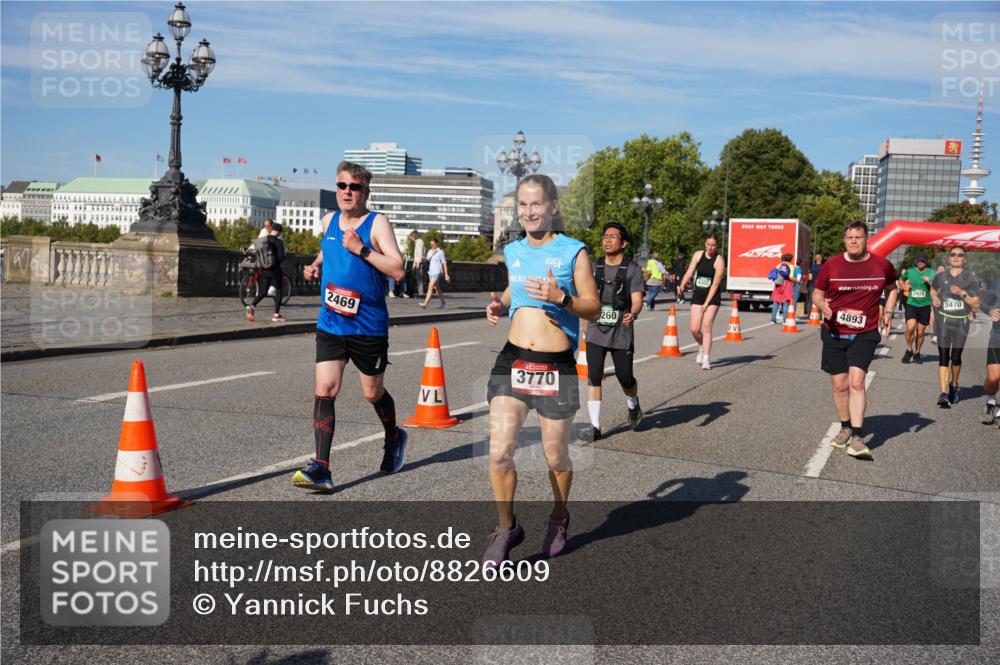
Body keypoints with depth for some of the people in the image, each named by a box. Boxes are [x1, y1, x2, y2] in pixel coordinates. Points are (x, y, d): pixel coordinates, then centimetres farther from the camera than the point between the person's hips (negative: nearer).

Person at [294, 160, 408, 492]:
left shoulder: (377, 223, -8)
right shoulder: (329, 221, 8)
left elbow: (398, 270, -18)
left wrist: (361, 249, -25)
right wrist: (316, 265, 10)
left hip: (369, 326, -4)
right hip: (330, 324, 4)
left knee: (373, 393, 12)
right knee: (325, 390, -9)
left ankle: (394, 438, 42)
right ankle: (321, 469, -9)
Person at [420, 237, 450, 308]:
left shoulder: (440, 252, -5)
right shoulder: (430, 252, 13)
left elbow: (444, 263, -5)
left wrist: (446, 274, -7)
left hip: (437, 272, -7)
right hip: (430, 272, 7)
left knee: (430, 287, -17)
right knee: (436, 288, 14)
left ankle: (425, 303, -22)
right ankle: (443, 302, 27)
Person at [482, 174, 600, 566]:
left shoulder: (573, 251, -4)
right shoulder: (513, 251, 10)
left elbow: (594, 310, -4)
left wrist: (561, 297, -22)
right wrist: (499, 306, 6)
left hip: (556, 367, -3)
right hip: (513, 360, 3)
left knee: (555, 458, 10)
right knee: (499, 453, -7)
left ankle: (559, 519, 38)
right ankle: (506, 528, 15)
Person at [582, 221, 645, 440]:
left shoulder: (632, 269, -4)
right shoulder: (596, 266, 9)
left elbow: (637, 300, -14)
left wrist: (633, 314, -35)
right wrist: (586, 320, 27)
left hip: (621, 334, -3)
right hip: (596, 332, 3)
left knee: (625, 379, 4)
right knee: (594, 378, -6)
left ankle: (633, 405, 38)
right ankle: (595, 426, -1)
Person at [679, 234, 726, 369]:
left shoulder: (719, 261, -11)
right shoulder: (698, 255, 3)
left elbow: (715, 284, -13)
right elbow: (690, 272, 0)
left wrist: (707, 303, -16)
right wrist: (682, 285, -20)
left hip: (712, 297, -4)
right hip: (698, 294, 4)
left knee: (706, 327, -11)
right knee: (694, 329, -2)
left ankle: (706, 359, -6)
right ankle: (701, 348, 29)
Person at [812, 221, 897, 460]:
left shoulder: (882, 265, 0)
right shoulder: (831, 265, -2)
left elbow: (891, 288, 19)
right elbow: (817, 293, 8)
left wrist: (888, 311, 4)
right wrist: (822, 305, -15)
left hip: (864, 335, -1)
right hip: (834, 334, 2)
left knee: (856, 382, -17)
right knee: (839, 385, 8)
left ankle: (857, 438, -14)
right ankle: (845, 428, 29)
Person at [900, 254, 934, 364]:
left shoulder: (931, 273, 3)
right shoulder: (910, 271, 7)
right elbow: (901, 279, 26)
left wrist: (929, 282, -17)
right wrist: (903, 286, 7)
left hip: (925, 305, 0)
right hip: (911, 304, 0)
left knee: (920, 332, 6)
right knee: (910, 328, -19)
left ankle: (917, 353, 24)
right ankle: (909, 350, 3)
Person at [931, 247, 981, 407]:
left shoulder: (970, 279, 2)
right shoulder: (940, 277, 8)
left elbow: (976, 305, 0)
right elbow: (933, 290, 30)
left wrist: (963, 293, -14)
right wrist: (934, 298, 8)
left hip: (961, 322, 0)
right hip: (944, 321, 0)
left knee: (956, 357, 5)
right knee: (943, 357, -8)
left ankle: (954, 385, 32)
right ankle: (944, 394, -14)